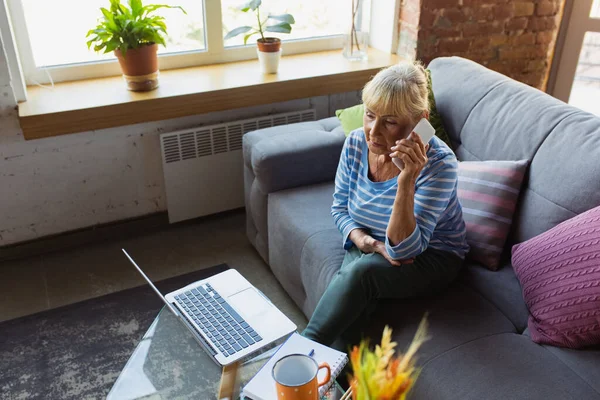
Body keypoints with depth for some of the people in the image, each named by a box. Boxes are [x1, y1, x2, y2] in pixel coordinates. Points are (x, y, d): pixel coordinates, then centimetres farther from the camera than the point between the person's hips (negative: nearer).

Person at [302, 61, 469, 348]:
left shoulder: (438, 164, -27)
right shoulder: (355, 143, -13)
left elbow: (403, 250, -28)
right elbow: (340, 208, 2)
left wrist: (406, 181, -41)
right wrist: (369, 243, -18)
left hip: (431, 258, -3)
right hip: (369, 250, 3)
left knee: (361, 270, -32)